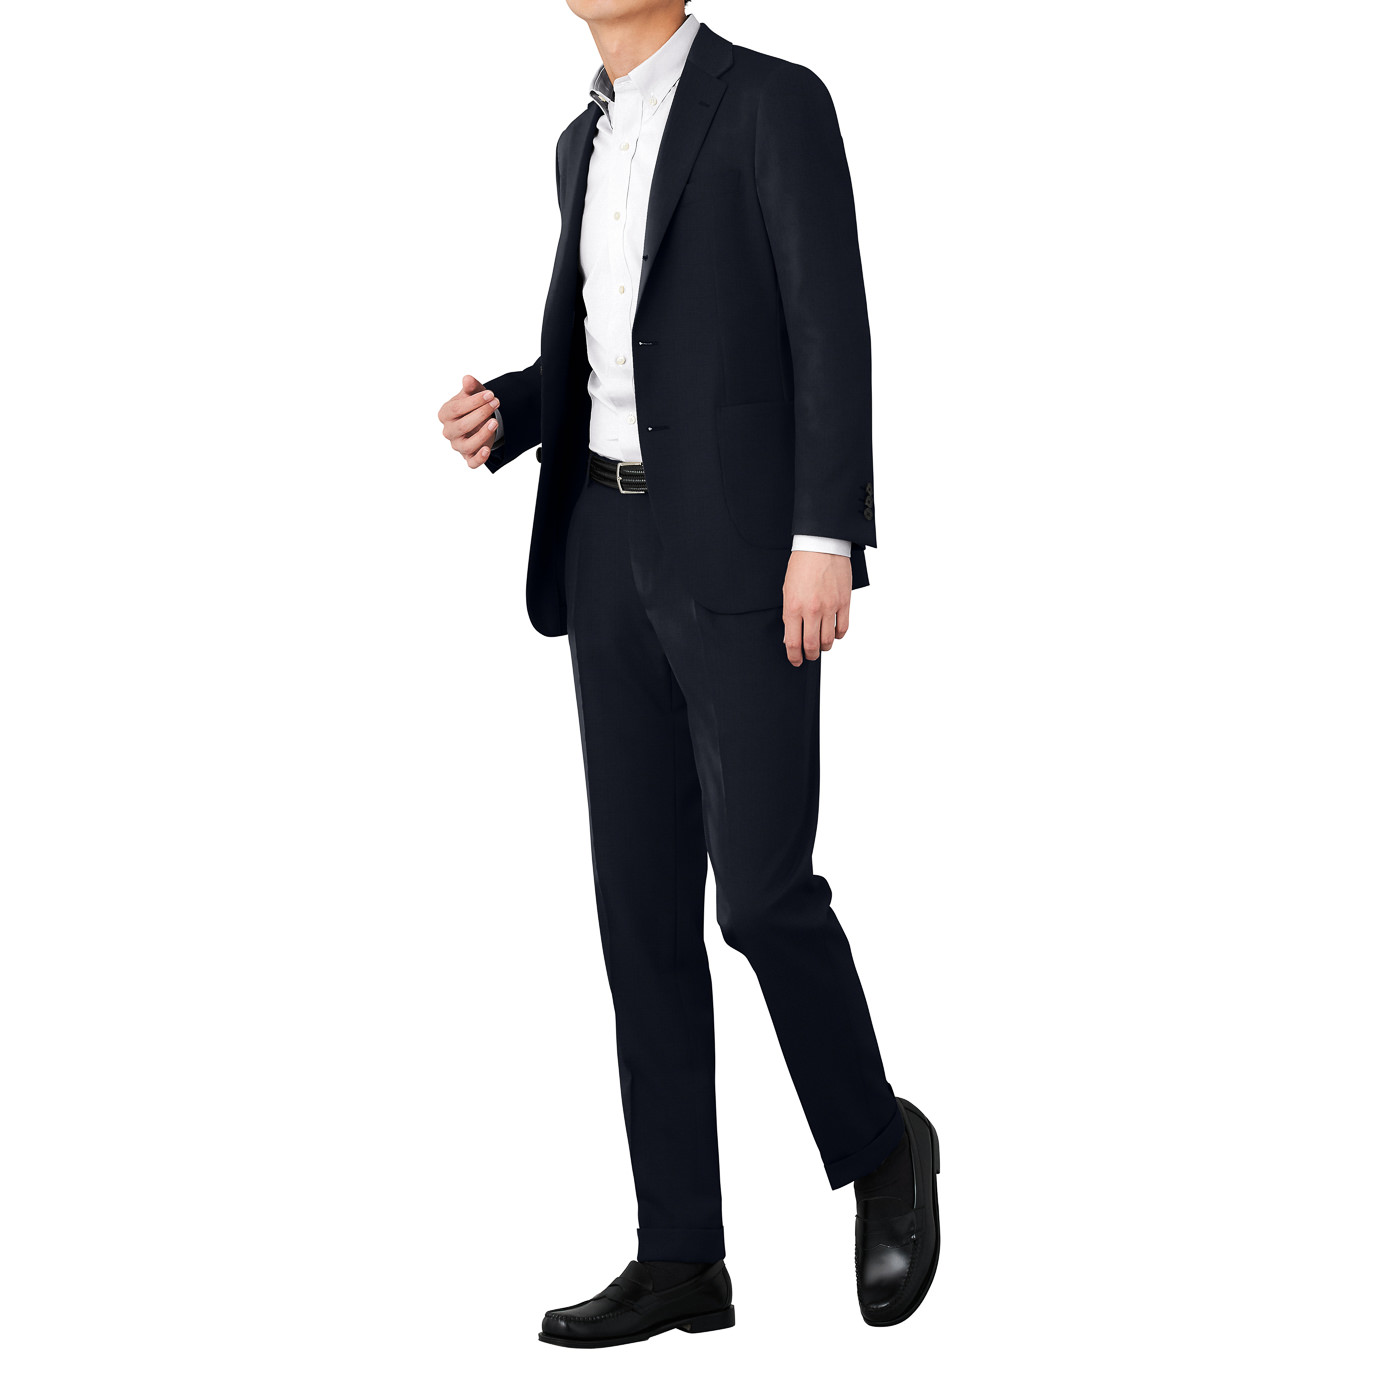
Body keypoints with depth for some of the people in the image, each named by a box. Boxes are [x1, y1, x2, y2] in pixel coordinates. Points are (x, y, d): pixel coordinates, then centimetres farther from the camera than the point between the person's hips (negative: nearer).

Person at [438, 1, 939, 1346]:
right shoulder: (588, 143, 18)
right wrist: (499, 414, 0)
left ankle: (877, 1142, 14)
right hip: (618, 551, 7)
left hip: (748, 544, -7)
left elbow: (833, 331, -12)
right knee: (642, 902, 2)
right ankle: (680, 1258, 6)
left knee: (761, 892, -13)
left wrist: (826, 540, -20)